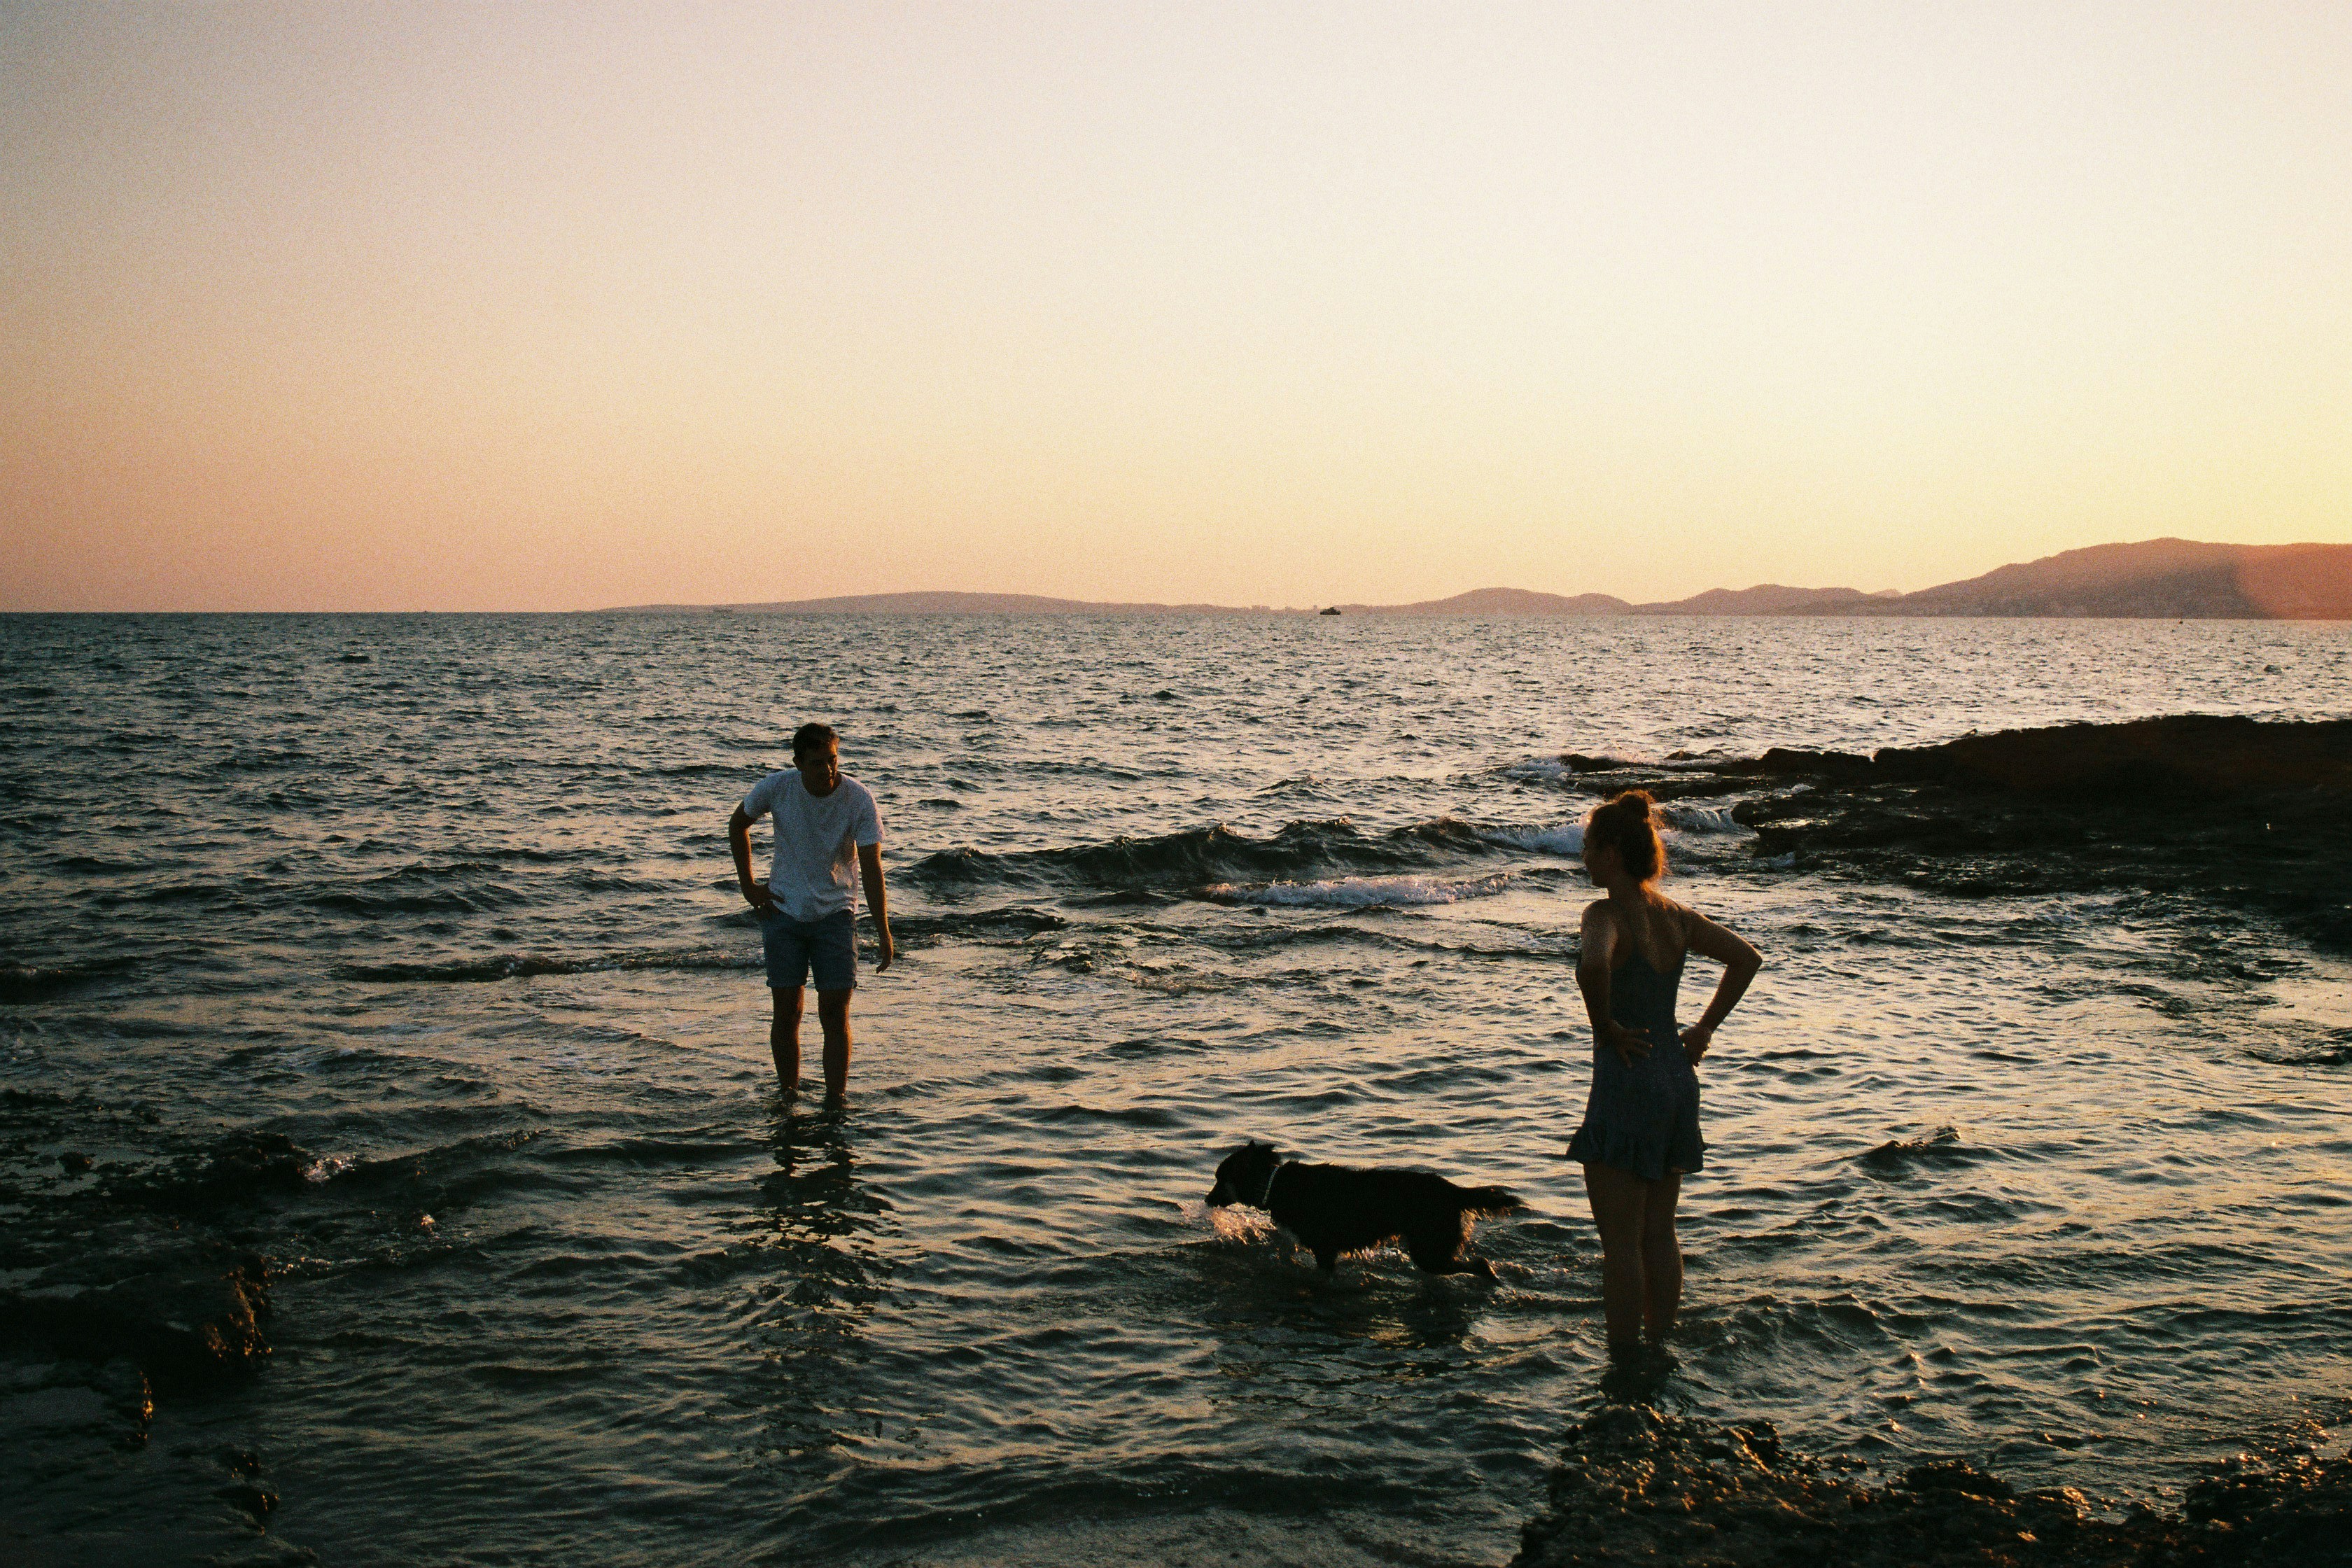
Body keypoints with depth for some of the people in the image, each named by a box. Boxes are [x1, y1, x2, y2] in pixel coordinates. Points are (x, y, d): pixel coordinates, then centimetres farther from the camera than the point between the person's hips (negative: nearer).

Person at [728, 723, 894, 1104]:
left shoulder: (859, 799, -15)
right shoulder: (776, 788, -12)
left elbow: (871, 867, -16)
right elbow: (737, 825, 8)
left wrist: (883, 933, -20)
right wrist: (748, 886, 5)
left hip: (835, 914, -1)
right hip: (784, 912, 1)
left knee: (835, 1012, -5)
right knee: (787, 1012, 1)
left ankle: (836, 1102, 0)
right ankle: (789, 1096, 15)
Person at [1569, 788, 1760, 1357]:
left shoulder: (1607, 914, -16)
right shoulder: (1674, 915, 7)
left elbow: (1595, 964, -38)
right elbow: (1747, 958, 16)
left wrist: (1605, 1026, -22)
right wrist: (1706, 1026, 14)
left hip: (1626, 1082, -8)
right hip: (1677, 1078, 8)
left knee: (1621, 1242, 2)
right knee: (1659, 1234, 17)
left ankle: (1623, 1360, 8)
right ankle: (1661, 1346, 26)